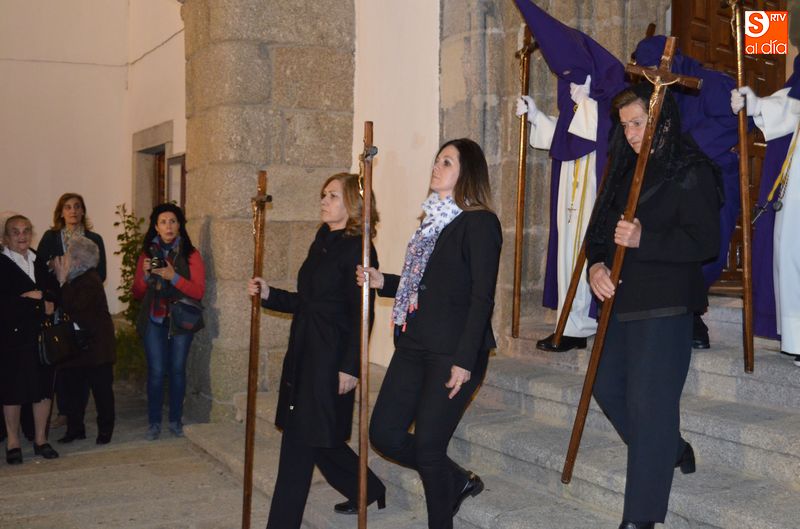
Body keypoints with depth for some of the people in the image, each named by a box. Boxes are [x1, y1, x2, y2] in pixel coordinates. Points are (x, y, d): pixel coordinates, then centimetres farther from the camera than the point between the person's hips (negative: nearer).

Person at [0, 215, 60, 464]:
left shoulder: (39, 262, 14)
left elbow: (53, 292, 19)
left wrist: (46, 301, -3)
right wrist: (35, 302, -10)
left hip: (42, 334, 5)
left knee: (44, 387, 6)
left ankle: (40, 439, 17)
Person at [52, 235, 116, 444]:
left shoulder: (90, 282, -17)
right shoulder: (76, 280, 9)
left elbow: (73, 309, -28)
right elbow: (60, 305, 9)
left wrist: (62, 281, -24)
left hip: (94, 346, -8)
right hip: (77, 345, 8)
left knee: (101, 389, 4)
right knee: (73, 388, 12)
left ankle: (105, 429, 14)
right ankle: (75, 428, 22)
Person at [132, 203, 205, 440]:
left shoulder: (190, 255, -1)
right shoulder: (147, 253, 7)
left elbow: (199, 292, -9)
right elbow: (137, 293, 9)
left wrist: (173, 277, -20)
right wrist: (145, 275, -10)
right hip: (154, 321, 1)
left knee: (177, 370, 4)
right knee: (156, 371, -2)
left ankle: (176, 421, 16)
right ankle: (154, 422, 8)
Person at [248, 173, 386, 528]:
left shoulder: (357, 249, -12)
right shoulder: (322, 243, 14)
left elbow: (361, 314, -16)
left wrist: (350, 367, -19)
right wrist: (269, 295, 8)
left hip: (331, 358, -9)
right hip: (305, 353, 9)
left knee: (301, 441, -3)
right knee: (318, 437, 16)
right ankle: (367, 490, 35)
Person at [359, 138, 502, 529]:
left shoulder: (479, 223, -10)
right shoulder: (433, 219, 14)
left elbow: (481, 298, -15)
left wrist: (464, 360, -19)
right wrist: (383, 282, 6)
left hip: (451, 353, -8)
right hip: (414, 346, 8)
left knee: (427, 446, -3)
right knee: (384, 433, 8)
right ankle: (458, 481, 29)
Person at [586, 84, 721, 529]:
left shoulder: (692, 173, -10)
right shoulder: (626, 170, 13)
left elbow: (707, 242, -17)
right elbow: (601, 224, 14)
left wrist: (644, 239, -26)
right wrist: (596, 263, -6)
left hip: (665, 307, -8)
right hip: (622, 302, 8)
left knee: (648, 403, -7)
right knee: (608, 388, 16)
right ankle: (674, 450, 39)